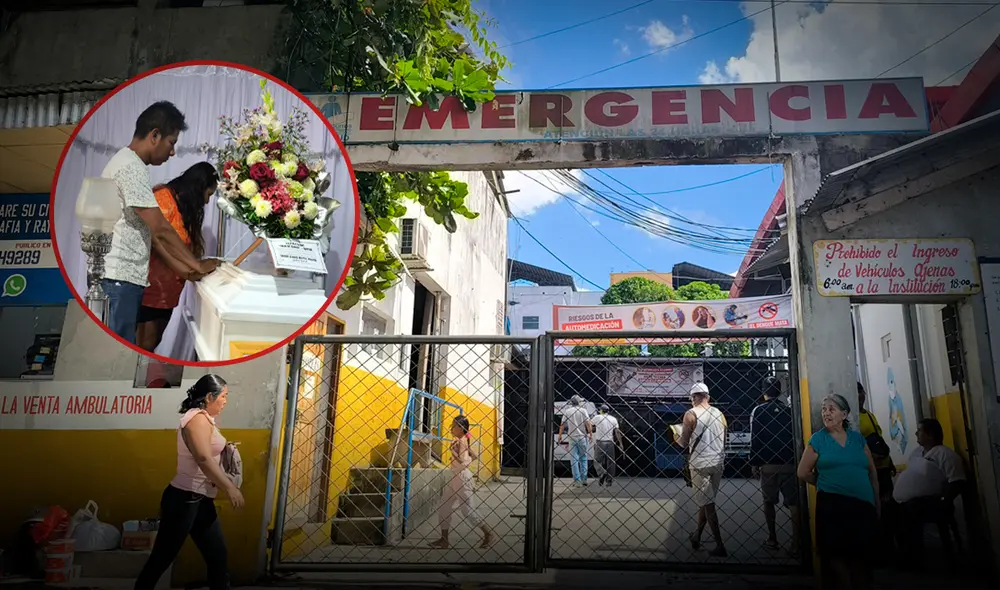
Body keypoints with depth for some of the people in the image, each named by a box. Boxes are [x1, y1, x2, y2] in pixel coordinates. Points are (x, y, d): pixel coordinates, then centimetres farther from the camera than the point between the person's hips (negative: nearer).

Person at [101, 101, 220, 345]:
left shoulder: (129, 163, 18)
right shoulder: (131, 167, -15)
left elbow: (148, 229, 18)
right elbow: (161, 228, -16)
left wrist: (181, 266, 14)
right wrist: (197, 265, -6)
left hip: (125, 277, 10)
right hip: (119, 278, -10)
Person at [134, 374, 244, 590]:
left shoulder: (205, 419, 15)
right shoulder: (197, 417, -15)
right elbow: (203, 459, -26)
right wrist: (230, 487, -22)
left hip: (200, 500, 10)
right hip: (184, 499, -10)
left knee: (218, 557, 10)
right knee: (162, 558, 2)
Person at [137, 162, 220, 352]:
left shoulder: (186, 208, 16)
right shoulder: (165, 198, -11)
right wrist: (187, 271, -29)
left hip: (167, 291, 9)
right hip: (151, 288, -9)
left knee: (153, 342, 14)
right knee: (144, 345, -5)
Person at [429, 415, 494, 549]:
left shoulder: (462, 441, -16)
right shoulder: (462, 441, 11)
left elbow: (462, 462, -27)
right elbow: (473, 456, 22)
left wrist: (452, 450, -26)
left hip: (462, 477, -10)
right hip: (455, 477, 10)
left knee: (468, 510, -3)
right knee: (443, 508, 10)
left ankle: (488, 533, 10)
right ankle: (444, 539, 15)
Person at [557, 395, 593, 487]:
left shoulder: (567, 411, 5)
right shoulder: (583, 410, -1)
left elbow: (562, 425, 4)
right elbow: (588, 423, -7)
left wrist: (560, 435, 11)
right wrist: (591, 434, -3)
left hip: (572, 437, 1)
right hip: (582, 437, -1)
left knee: (574, 459, 2)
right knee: (583, 458, 11)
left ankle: (577, 481, -2)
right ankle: (584, 480, 11)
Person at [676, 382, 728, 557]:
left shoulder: (691, 414, -8)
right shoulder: (719, 414, 7)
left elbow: (683, 444, -6)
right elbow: (724, 441, 15)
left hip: (700, 464, -5)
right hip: (718, 462, 5)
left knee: (707, 504, 0)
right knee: (706, 501, 18)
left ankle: (720, 546, -1)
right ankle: (697, 536, 28)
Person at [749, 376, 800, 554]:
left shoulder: (758, 411, -4)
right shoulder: (790, 409, 1)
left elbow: (754, 439, -5)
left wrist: (754, 462, 4)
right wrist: (797, 460, 13)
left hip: (767, 464, -1)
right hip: (789, 463, 1)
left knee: (769, 501, 14)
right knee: (793, 503, 2)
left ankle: (772, 539, 19)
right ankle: (796, 543, -4)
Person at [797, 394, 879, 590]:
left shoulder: (858, 438, 10)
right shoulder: (818, 439, 1)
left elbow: (872, 473, 13)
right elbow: (803, 472, 4)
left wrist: (877, 504, 11)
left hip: (863, 505, 3)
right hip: (832, 505, -3)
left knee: (862, 556, 9)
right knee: (837, 555, 1)